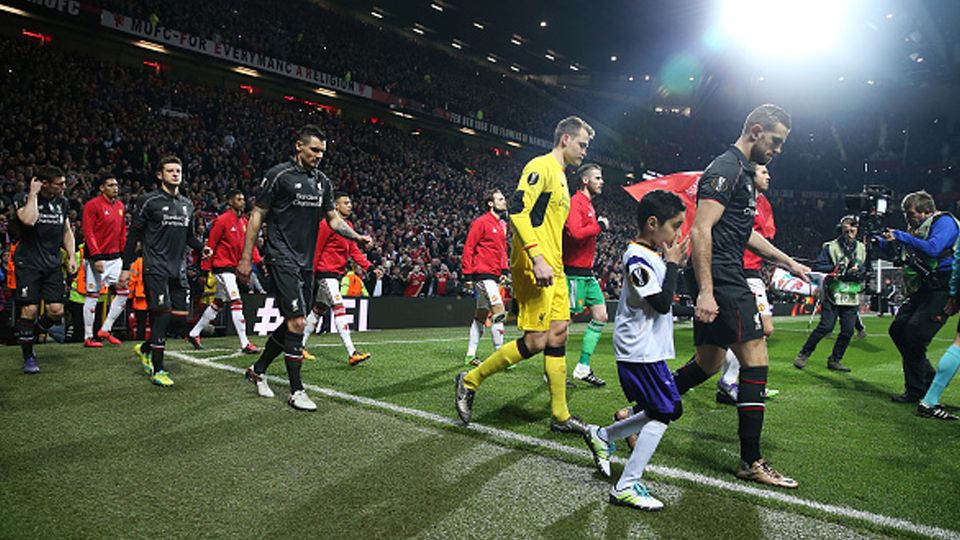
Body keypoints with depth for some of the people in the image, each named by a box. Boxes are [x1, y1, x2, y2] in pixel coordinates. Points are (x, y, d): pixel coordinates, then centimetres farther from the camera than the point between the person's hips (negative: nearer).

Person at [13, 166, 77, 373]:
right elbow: (28, 220, -29)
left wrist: (71, 256, 8)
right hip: (28, 263, -4)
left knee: (56, 311, -3)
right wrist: (33, 194, -18)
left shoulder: (62, 202, 8)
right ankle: (28, 357, 8)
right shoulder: (23, 198, -7)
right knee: (29, 310, -7)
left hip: (53, 264, 5)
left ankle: (31, 336, 26)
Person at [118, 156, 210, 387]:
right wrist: (126, 267, -6)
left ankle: (145, 348, 28)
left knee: (181, 318, 3)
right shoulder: (148, 201, -2)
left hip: (179, 269, 6)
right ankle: (157, 370, 3)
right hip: (156, 268, -6)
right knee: (162, 314, -10)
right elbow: (133, 236, -2)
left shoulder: (187, 204, 15)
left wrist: (201, 247, 4)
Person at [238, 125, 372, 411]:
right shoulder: (279, 175, -7)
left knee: (292, 323, 12)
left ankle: (259, 369, 32)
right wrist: (246, 257, -9)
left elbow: (333, 218, 15)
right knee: (297, 321, -12)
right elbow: (257, 216, -5)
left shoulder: (323, 181, 12)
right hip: (282, 257, -7)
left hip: (306, 261, 7)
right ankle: (296, 391, -1)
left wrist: (357, 237, -3)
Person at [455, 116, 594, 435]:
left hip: (553, 269, 10)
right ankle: (470, 381, 6)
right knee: (536, 341, -10)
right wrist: (538, 260, -28)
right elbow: (517, 211, -20)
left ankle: (560, 416, 15)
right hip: (534, 267, -10)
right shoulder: (541, 166, -8)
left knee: (558, 335, 7)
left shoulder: (560, 176, 23)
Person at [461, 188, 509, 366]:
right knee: (499, 312, -14)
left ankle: (470, 355, 20)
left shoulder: (502, 225, 17)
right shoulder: (481, 222, -9)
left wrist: (505, 270, 12)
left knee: (481, 314, 12)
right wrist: (468, 274, -14)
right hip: (483, 274, -9)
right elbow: (468, 248, -10)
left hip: (494, 275, 9)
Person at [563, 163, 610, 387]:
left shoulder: (588, 204, 18)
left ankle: (583, 368, 14)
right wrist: (599, 226, -15)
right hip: (574, 272, -10)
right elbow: (575, 232, -25)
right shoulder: (575, 202, -12)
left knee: (600, 316, 9)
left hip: (587, 273, 10)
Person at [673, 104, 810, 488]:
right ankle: (751, 462, 4)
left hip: (723, 281, 11)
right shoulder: (726, 169, -11)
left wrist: (787, 261, 30)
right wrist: (705, 291, -26)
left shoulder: (744, 172, 22)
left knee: (708, 364, 14)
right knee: (756, 362, -6)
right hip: (721, 282, -11)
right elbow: (701, 230, -20)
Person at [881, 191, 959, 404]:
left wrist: (901, 236, -17)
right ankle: (929, 378, 19)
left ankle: (916, 390, -3)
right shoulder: (915, 228, 15)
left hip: (941, 291, -9)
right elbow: (890, 252, 22)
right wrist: (887, 240, 1)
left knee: (914, 335, -15)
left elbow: (932, 249, -25)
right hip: (920, 290, 9)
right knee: (897, 329, 6)